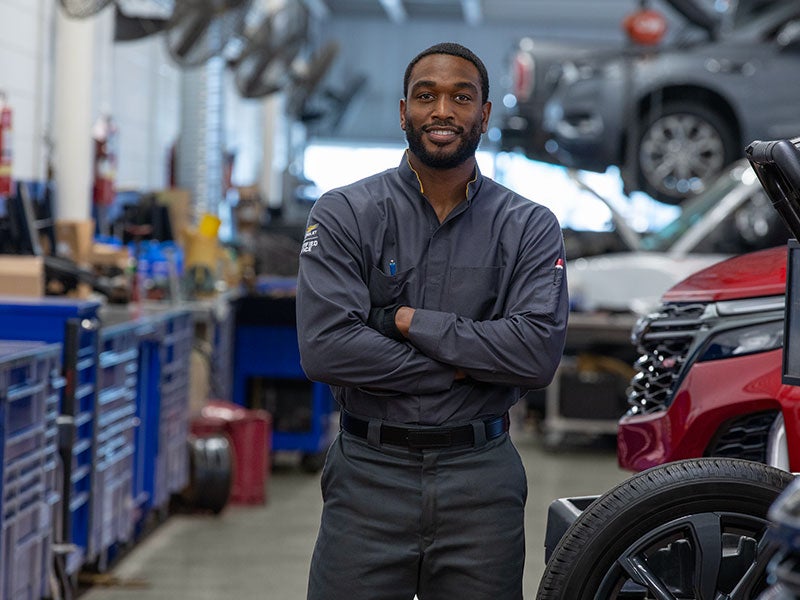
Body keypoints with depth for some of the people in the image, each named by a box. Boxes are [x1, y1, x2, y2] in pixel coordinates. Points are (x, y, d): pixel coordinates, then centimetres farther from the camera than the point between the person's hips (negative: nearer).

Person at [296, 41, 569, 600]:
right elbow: (324, 348, -13)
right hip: (370, 472, -1)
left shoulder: (530, 227, 3)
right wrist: (459, 366, -11)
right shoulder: (345, 214, -1)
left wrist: (412, 321, -12)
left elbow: (539, 353, -12)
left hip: (482, 475, 1)